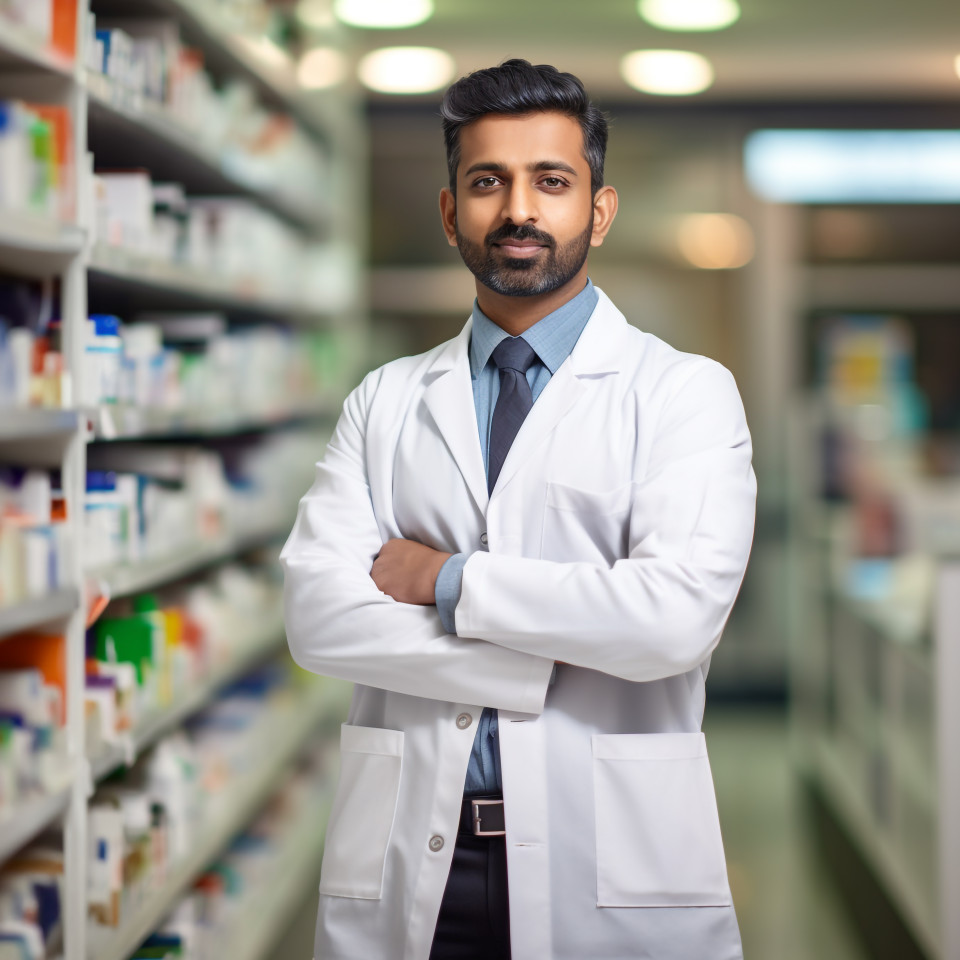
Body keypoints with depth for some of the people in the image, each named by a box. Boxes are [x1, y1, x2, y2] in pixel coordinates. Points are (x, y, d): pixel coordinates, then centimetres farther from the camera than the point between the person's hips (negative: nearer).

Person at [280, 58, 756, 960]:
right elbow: (316, 613, -5)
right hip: (406, 861, 2)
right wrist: (547, 660, -13)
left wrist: (450, 579, -9)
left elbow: (677, 613, -16)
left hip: (612, 860, -2)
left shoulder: (685, 392, 0)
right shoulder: (384, 404, 9)